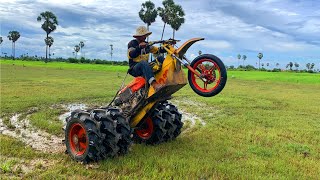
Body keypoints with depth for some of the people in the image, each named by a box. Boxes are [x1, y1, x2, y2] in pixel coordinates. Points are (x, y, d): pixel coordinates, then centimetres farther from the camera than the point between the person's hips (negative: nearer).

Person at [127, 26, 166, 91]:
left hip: (145, 66, 6)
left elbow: (158, 50, 9)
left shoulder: (146, 44, 17)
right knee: (144, 63, -40)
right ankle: (154, 84, -59)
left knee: (160, 59, -12)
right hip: (135, 68, -6)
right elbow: (131, 55, -19)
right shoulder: (132, 43, -1)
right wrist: (139, 47, -34)